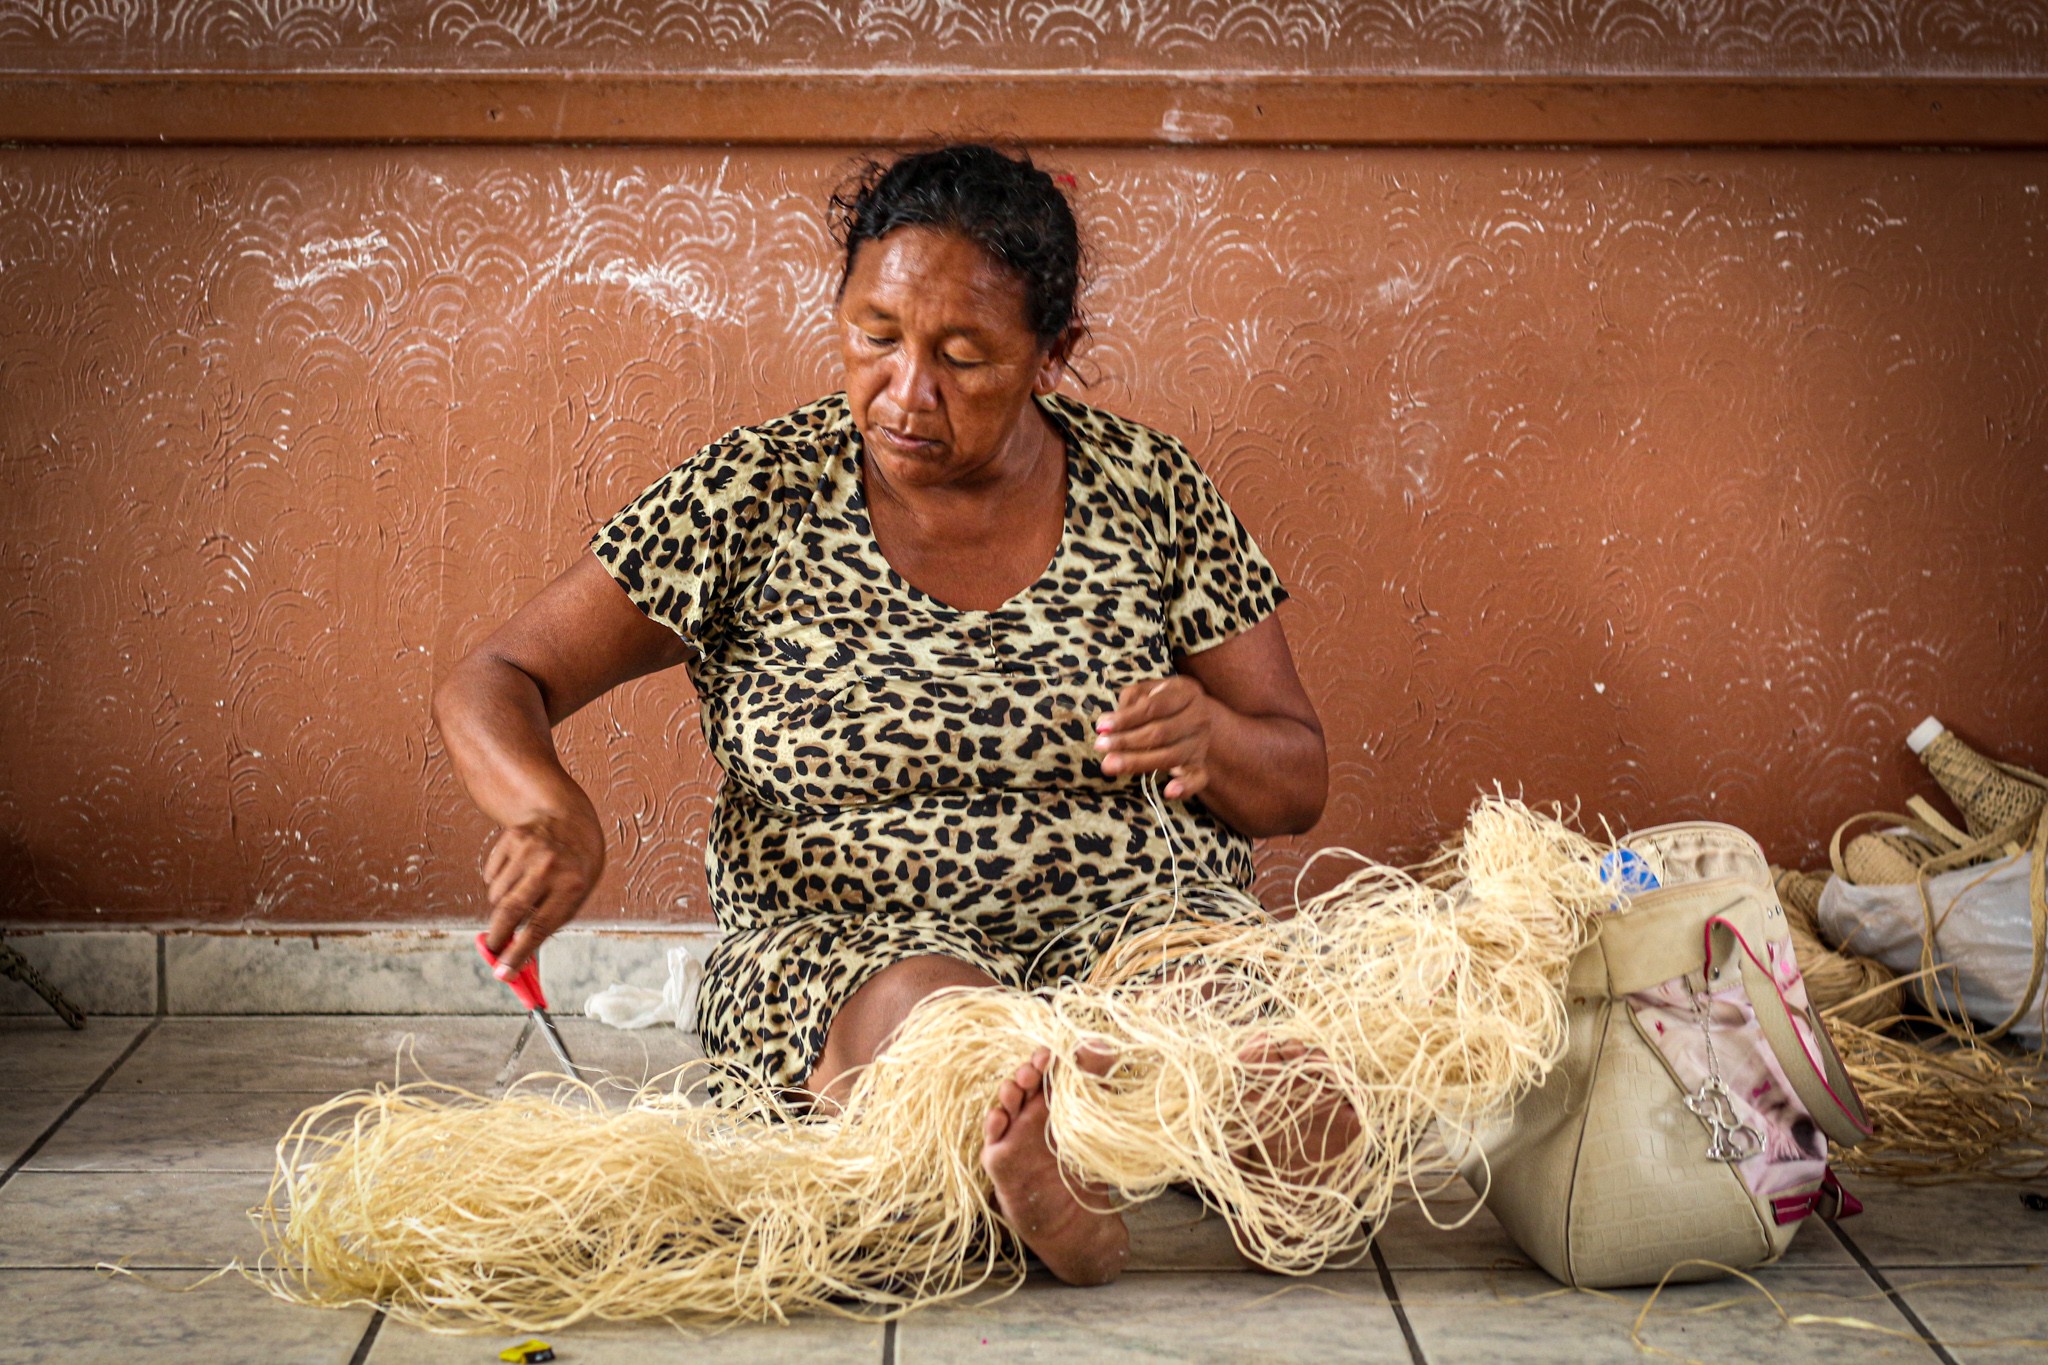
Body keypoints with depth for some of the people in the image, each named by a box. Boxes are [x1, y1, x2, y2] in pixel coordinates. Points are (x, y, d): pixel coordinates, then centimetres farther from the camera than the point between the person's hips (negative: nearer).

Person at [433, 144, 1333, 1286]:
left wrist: (1211, 743, -15)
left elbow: (1300, 783, 10)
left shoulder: (1150, 487, 4)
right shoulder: (753, 495, 0)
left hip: (1139, 923, 2)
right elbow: (491, 688, 1)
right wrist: (555, 814, -22)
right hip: (844, 948, -1)